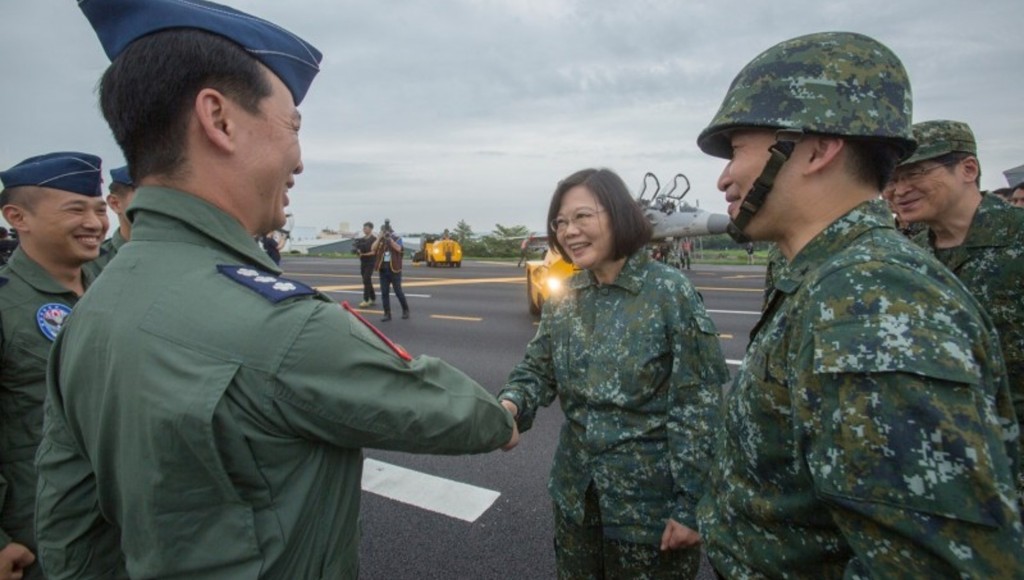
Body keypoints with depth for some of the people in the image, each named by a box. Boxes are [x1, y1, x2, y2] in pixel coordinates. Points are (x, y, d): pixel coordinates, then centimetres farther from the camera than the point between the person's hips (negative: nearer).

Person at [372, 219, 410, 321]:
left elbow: (399, 249, -19)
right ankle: (387, 314, 8)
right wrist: (380, 237, -15)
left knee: (398, 291, 1)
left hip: (394, 269, -4)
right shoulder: (380, 240, 9)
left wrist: (390, 239, -21)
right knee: (384, 293, 2)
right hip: (383, 270, 4)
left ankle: (405, 310, 20)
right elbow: (373, 248, -8)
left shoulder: (397, 239, 0)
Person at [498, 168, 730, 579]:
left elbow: (702, 403, -14)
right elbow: (537, 370, 5)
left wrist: (691, 504, -14)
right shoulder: (563, 298, 1)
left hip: (650, 500, -5)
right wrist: (511, 404, -18)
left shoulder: (670, 292, -15)